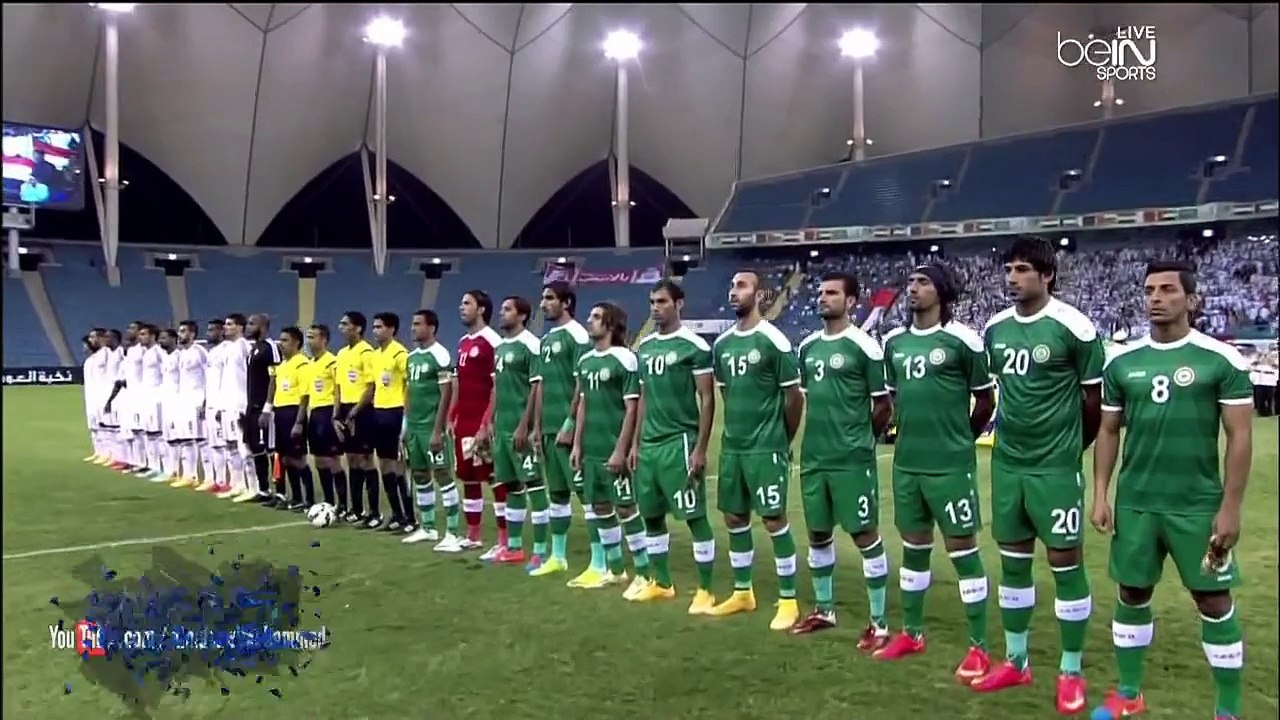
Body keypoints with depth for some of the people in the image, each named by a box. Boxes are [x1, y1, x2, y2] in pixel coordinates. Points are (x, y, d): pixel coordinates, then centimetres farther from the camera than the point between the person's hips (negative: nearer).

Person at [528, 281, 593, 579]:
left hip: (569, 428, -9)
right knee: (556, 493, 16)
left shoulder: (577, 335, -9)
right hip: (549, 428, 9)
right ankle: (557, 557, 27)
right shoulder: (546, 340, 17)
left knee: (586, 492, -6)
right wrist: (537, 427, 15)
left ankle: (599, 564, -3)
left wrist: (570, 424, -17)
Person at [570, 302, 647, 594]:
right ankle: (615, 569, 26)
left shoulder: (624, 359, -11)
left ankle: (643, 574, 6)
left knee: (625, 507, -4)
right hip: (591, 449, 8)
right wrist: (577, 444, 14)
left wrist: (620, 450, -16)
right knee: (601, 507, 13)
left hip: (614, 450, -8)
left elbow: (632, 409, -13)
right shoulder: (585, 361, 11)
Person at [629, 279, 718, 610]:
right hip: (649, 444, 8)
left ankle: (705, 590, 8)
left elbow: (707, 400, -10)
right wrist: (635, 443, 16)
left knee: (695, 517, -2)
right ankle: (662, 583, 28)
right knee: (651, 515, 14)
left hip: (680, 443, -8)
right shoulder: (644, 346, 12)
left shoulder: (694, 346, -9)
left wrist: (700, 449, -14)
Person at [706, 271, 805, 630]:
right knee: (735, 519, 13)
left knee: (775, 521, -2)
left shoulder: (774, 341, -12)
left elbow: (794, 397, -8)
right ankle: (742, 593, 27)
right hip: (732, 446, 7)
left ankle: (788, 601, 10)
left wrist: (782, 441, 1)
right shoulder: (721, 343, 8)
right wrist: (738, 430, 17)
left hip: (766, 448, -7)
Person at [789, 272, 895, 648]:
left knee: (866, 535, -1)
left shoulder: (864, 347, -10)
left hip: (853, 460, -7)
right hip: (813, 458, 7)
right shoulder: (807, 346, 10)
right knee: (818, 534, 15)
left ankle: (878, 623, 8)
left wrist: (861, 439, 5)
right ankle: (824, 609, 32)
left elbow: (884, 405, -5)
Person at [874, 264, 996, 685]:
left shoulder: (962, 340, -10)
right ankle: (912, 633, 30)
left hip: (950, 466, -6)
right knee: (913, 546, 16)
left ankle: (978, 648, 10)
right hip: (906, 464, 6)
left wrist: (960, 440, 7)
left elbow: (986, 401, -1)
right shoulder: (894, 342, 8)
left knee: (963, 549, 0)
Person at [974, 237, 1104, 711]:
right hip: (1006, 463, 6)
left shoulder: (1073, 327, -12)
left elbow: (1093, 398, -3)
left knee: (1066, 562, 3)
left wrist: (1071, 447, 8)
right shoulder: (995, 328, 5)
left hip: (1055, 467, -6)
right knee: (1013, 561, 13)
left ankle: (1071, 673, 16)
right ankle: (1015, 662, 26)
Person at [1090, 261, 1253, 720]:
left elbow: (1240, 437, -6)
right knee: (1132, 594, 12)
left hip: (1199, 507, -3)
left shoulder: (1221, 360, -6)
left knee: (1214, 601, 5)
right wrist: (1100, 495, 4)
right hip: (1134, 504, 3)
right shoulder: (1122, 363, 4)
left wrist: (1230, 507, -10)